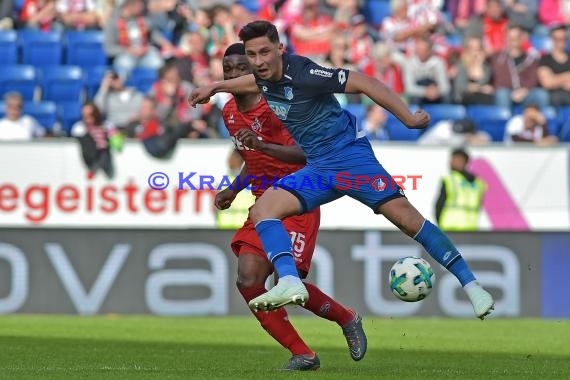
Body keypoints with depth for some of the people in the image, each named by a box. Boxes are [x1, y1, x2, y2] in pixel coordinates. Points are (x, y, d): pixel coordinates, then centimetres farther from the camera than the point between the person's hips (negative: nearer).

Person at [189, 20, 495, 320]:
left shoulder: (301, 72, -18)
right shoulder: (265, 76, 5)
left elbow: (362, 83, -17)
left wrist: (408, 118, -18)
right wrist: (215, 87, 33)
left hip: (349, 154, -7)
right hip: (317, 169, 8)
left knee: (405, 217, -18)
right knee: (261, 211, -12)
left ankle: (470, 285, -12)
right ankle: (290, 283, -30)